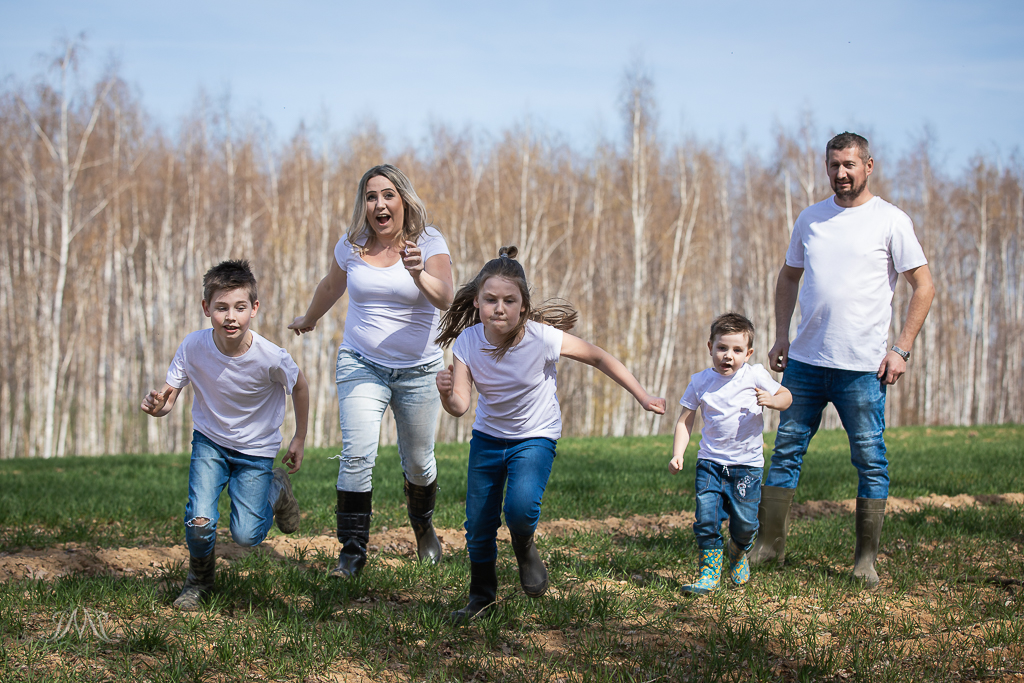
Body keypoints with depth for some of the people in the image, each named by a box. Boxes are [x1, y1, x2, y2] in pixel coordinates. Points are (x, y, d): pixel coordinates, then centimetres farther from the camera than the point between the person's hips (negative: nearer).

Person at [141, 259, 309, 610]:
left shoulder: (270, 357, -28)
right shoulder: (193, 348, -24)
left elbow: (299, 386, -6)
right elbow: (169, 399, -16)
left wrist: (300, 438, 3)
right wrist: (156, 406, -40)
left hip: (256, 449, -1)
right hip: (209, 440, 1)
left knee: (246, 536, -6)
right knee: (199, 523, -17)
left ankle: (276, 489, 27)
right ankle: (199, 578, 17)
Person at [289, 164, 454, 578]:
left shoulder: (428, 243, -10)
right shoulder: (351, 246, 0)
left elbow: (445, 299, -26)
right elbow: (331, 286, 21)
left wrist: (419, 275, -46)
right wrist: (309, 319, 36)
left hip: (419, 370, -1)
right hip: (361, 365, 1)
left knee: (418, 462, 10)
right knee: (357, 454, -17)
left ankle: (423, 524, 42)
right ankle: (352, 551, -9)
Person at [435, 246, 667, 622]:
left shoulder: (543, 338, -25)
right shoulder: (467, 342, -17)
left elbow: (599, 358, -12)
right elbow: (460, 406, -18)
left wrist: (644, 398, -6)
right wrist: (446, 393, -42)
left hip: (535, 437, -3)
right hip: (488, 436, 3)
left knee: (521, 504, -28)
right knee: (478, 523, 3)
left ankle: (525, 550, 7)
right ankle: (482, 595, 29)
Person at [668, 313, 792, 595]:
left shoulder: (755, 376, -3)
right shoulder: (700, 382, 1)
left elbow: (786, 396, 7)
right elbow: (685, 421, 5)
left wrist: (772, 400, -17)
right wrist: (678, 454, -7)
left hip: (747, 464, -1)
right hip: (711, 463, 1)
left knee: (745, 523, -2)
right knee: (706, 518, -11)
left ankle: (739, 555, 31)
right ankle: (710, 572, 3)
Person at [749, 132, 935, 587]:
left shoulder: (891, 221, -2)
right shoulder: (810, 218, 11)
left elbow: (923, 286, -1)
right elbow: (788, 277, 20)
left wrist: (901, 349, -7)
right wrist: (781, 337, 10)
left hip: (862, 366, -4)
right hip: (805, 361, 4)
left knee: (870, 461, 1)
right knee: (786, 452, 7)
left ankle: (865, 559, 9)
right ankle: (770, 543, 17)